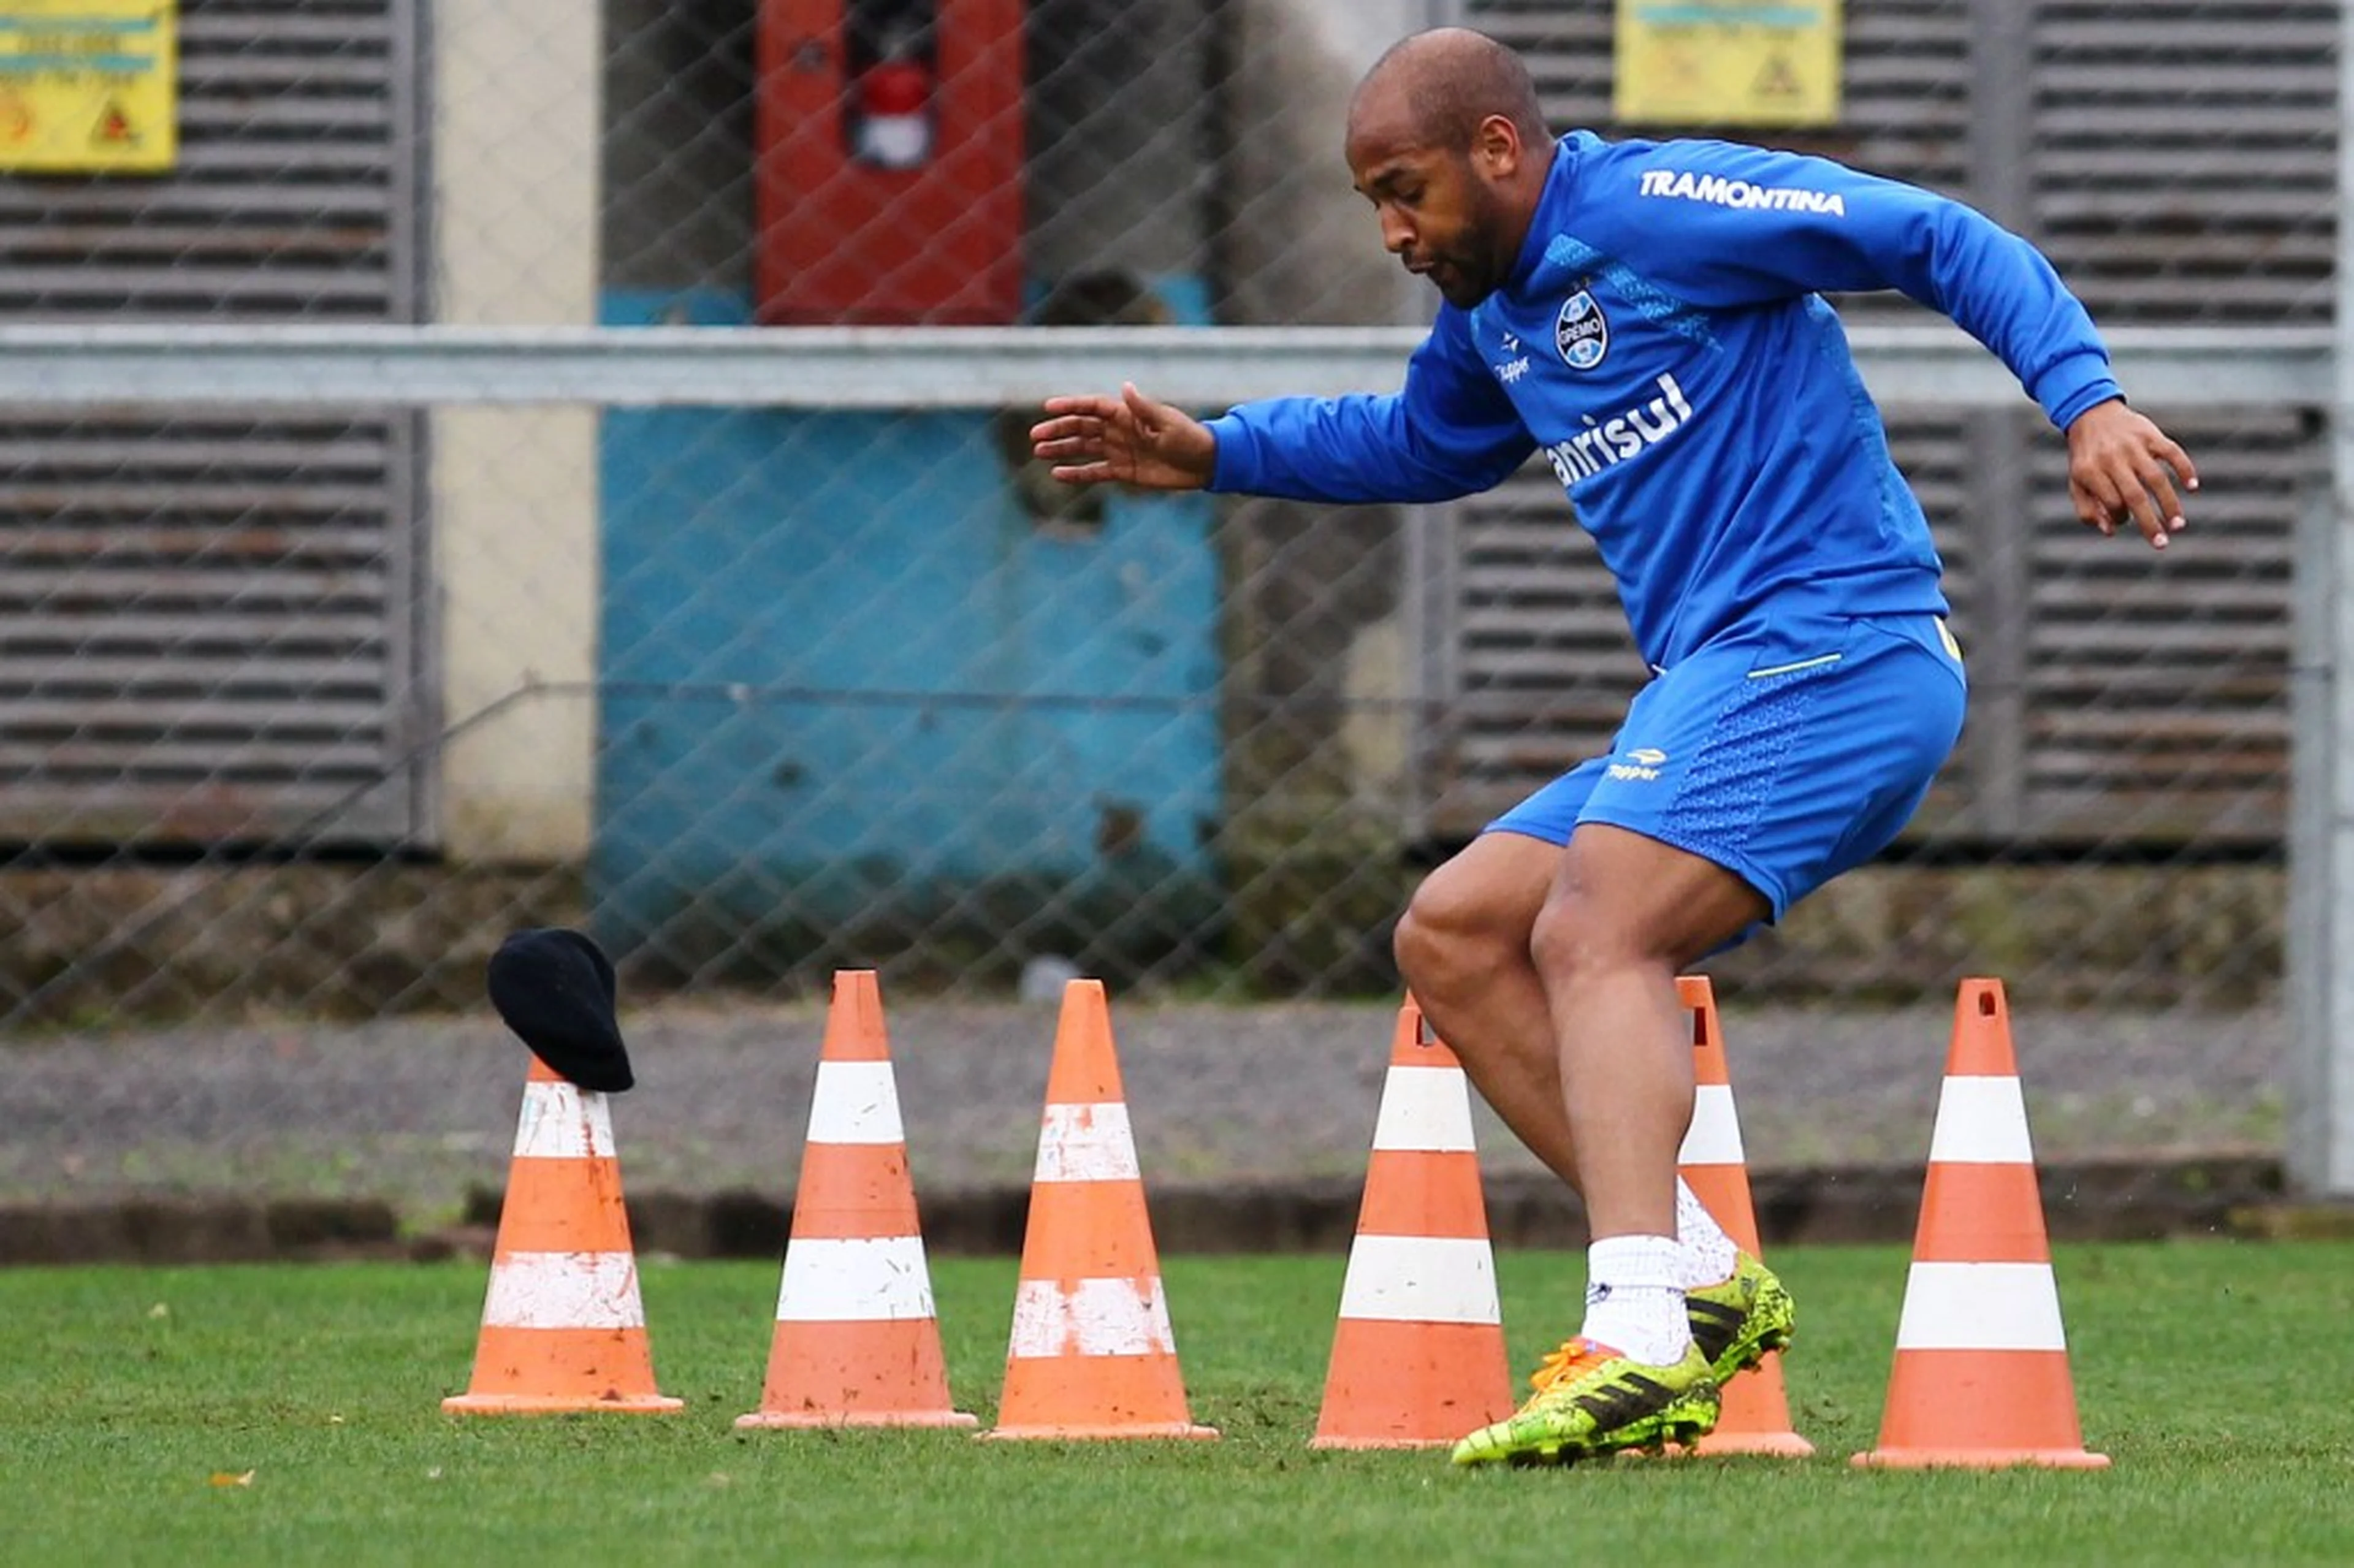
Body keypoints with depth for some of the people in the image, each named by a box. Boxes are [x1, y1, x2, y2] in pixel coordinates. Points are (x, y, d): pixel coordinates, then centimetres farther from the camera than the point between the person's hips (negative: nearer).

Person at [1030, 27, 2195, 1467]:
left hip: (1826, 643, -10)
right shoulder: (1496, 313, 20)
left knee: (1593, 931, -26)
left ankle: (1641, 1337, -43)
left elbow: (1943, 242, -11)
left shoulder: (1656, 209, -8)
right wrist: (1211, 456, 35)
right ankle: (1702, 1277, -3)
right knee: (1453, 936, 6)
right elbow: (1421, 445, 43)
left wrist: (2087, 400, -23)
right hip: (1722, 695, 10)